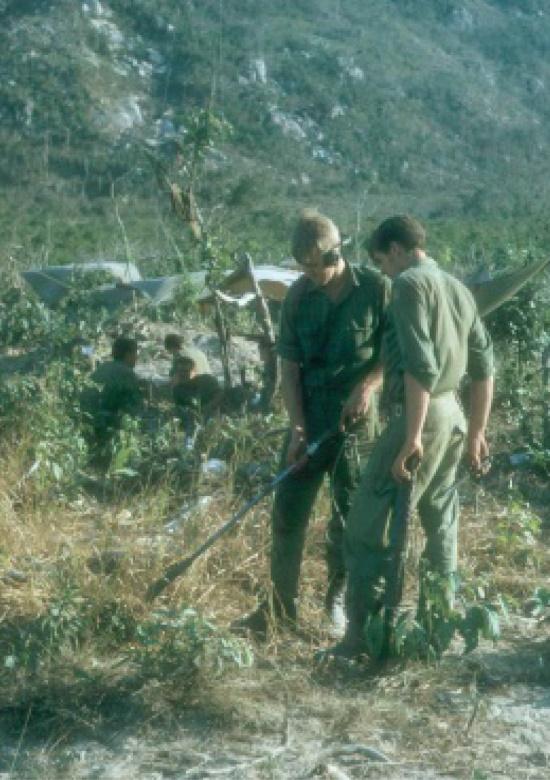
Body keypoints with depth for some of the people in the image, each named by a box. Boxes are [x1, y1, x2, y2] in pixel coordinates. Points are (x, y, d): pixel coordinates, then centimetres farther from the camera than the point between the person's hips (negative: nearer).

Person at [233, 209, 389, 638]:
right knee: (288, 512, 4)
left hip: (358, 421, -3)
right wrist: (297, 426, -5)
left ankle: (339, 602, 21)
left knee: (349, 516, 6)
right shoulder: (299, 296, 1)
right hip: (310, 421, 3)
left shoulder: (376, 288, -8)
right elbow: (289, 365, 3)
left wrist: (368, 385, -17)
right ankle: (281, 605, 15)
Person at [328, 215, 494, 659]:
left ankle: (364, 634, -5)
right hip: (452, 415, 9)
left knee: (367, 525, -5)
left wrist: (411, 436, -21)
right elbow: (484, 366, 16)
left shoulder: (409, 283, -10)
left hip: (420, 416, -9)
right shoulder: (458, 288, 15)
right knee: (440, 522, 18)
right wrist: (476, 431, 21)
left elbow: (420, 365, -21)